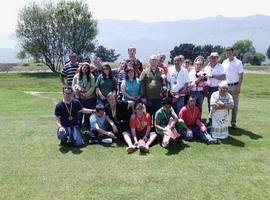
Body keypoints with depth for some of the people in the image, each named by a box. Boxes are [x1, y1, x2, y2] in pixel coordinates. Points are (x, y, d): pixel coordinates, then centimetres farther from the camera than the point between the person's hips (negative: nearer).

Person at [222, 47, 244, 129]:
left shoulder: (238, 62, -4)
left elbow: (241, 76, -5)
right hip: (226, 86, 3)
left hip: (234, 86, -3)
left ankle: (233, 122, 11)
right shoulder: (224, 63, 6)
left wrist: (239, 87, -12)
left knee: (235, 105, 4)